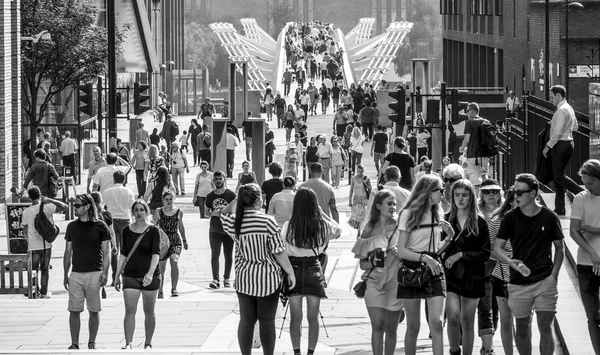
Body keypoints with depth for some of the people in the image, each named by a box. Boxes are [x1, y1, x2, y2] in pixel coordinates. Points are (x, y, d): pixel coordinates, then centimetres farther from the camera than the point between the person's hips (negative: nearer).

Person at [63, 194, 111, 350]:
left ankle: (92, 342, 13)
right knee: (74, 311, -1)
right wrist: (65, 274, 9)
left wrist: (105, 273, -9)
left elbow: (106, 252, 0)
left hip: (94, 273, -3)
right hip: (76, 274, 3)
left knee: (94, 311, 3)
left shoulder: (100, 226, -1)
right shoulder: (72, 227, 9)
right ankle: (74, 343, 4)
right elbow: (68, 252, 14)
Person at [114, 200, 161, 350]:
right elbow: (124, 254, 12)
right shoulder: (127, 231, 5)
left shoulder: (153, 231, -5)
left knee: (149, 312, 7)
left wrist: (151, 273, -29)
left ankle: (148, 343, 18)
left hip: (150, 277, -2)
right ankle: (128, 344, -13)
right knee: (130, 311, -9)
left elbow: (156, 253, -15)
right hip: (130, 275, 2)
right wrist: (117, 275, 11)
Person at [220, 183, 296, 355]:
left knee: (246, 320, 10)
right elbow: (279, 252, -14)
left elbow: (224, 214, 20)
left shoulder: (233, 223, -6)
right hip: (268, 279, -4)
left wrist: (240, 198, 12)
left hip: (243, 278, 4)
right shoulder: (267, 222, -18)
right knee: (267, 321, 6)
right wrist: (290, 272, -2)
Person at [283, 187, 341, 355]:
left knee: (296, 317, 9)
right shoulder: (322, 226, -9)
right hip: (314, 270, 1)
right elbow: (338, 230, 13)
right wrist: (322, 213, 11)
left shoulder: (288, 226, -13)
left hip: (294, 269, -1)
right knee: (313, 318, 10)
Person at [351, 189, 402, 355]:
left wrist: (400, 253, -11)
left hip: (395, 283, 0)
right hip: (374, 281, 0)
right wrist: (373, 262, -11)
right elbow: (362, 264, 10)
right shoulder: (369, 231, 5)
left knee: (391, 328, 4)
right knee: (377, 325, -13)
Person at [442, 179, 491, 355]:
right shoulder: (446, 220, 3)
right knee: (453, 317, -14)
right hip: (450, 274, 0)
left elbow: (485, 254, -3)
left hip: (472, 276, 0)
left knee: (467, 322, 6)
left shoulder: (479, 223, 0)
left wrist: (461, 254, -11)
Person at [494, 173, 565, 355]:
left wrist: (554, 275, -3)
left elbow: (560, 248, 8)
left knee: (546, 327, -6)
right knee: (522, 328, 8)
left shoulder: (549, 218, -1)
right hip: (518, 283, 2)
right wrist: (511, 262, -20)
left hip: (545, 281, -2)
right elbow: (497, 248, 0)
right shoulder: (510, 218, 1)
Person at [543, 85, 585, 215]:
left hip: (561, 144, -10)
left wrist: (548, 146, -15)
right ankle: (559, 208, 13)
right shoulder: (569, 108, 13)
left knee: (558, 176, -6)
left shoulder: (561, 110, -17)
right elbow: (575, 127, 23)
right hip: (569, 142, 10)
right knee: (557, 176, 13)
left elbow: (557, 132, -21)